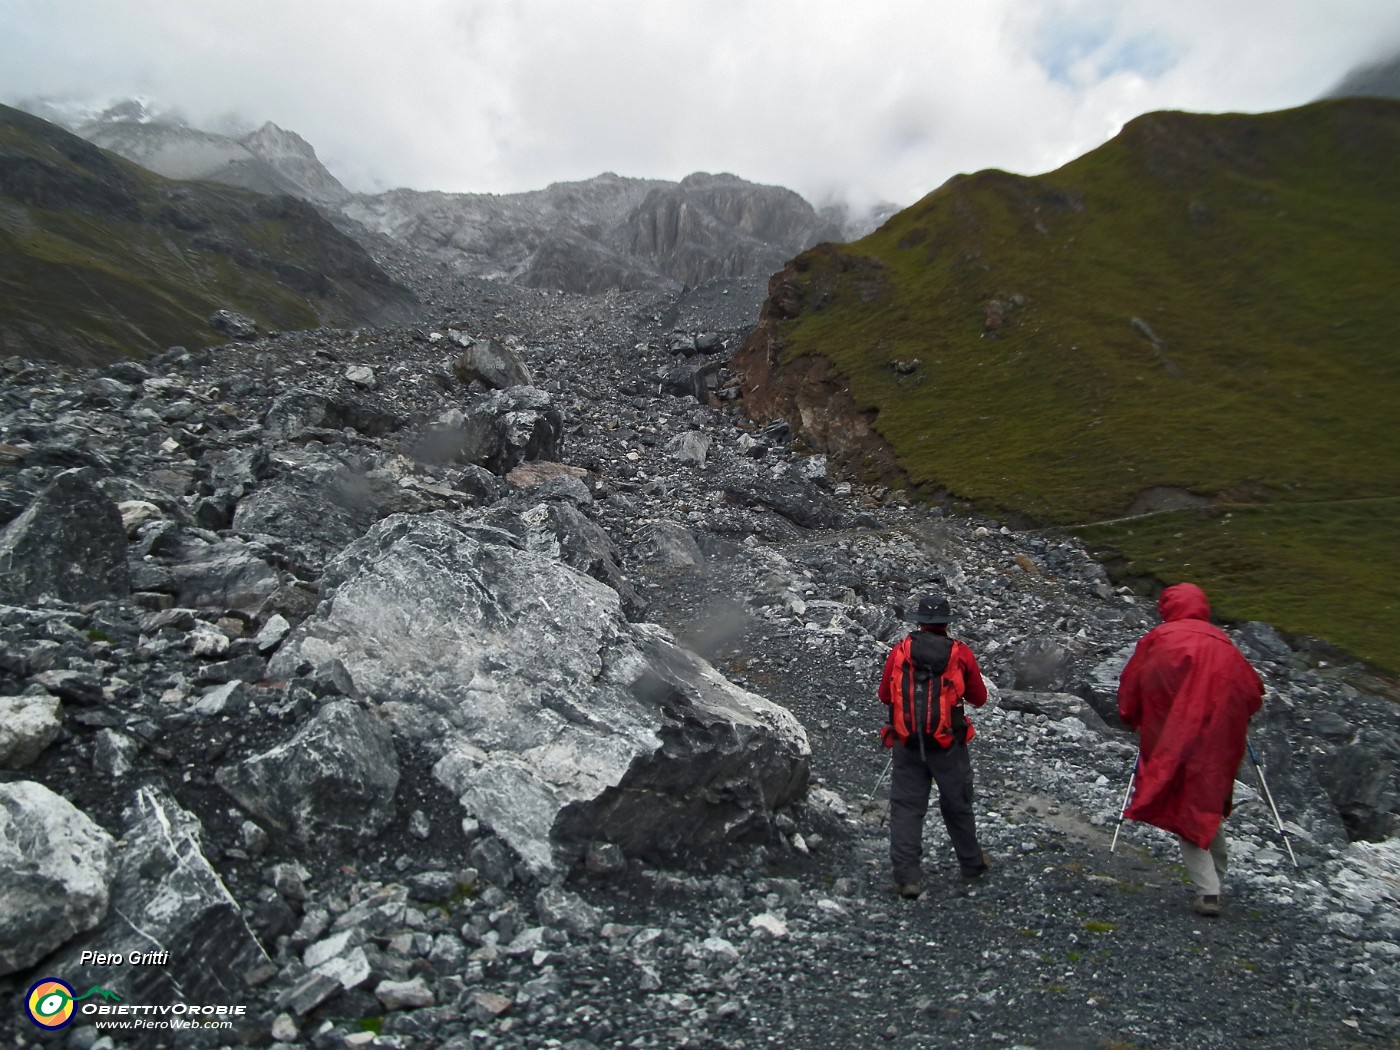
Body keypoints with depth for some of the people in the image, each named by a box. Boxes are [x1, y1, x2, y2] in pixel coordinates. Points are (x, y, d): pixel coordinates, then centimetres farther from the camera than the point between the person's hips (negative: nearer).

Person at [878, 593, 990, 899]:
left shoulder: (900, 651, -4)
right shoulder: (961, 654, -6)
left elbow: (884, 695, 5)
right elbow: (979, 698, 5)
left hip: (906, 744, 0)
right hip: (947, 745, 0)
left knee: (906, 807, 7)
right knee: (957, 805, 18)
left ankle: (907, 877, 5)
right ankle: (972, 863, 37)